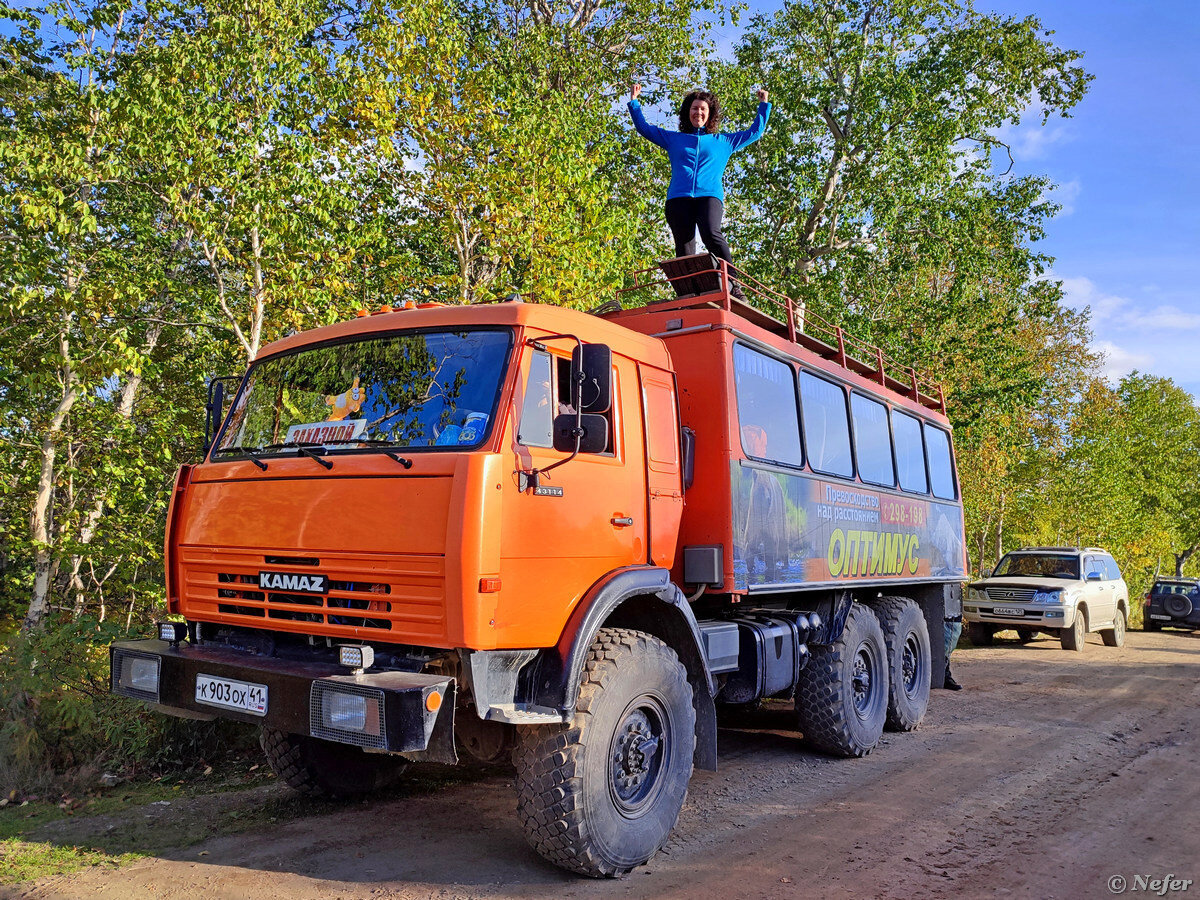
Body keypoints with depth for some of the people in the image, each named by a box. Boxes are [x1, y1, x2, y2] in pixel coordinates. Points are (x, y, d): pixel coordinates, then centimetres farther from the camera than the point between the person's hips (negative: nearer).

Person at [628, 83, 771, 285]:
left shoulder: (723, 140, 28)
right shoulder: (674, 139, 29)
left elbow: (755, 132, 36)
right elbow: (644, 128, 35)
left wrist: (764, 106, 37)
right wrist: (634, 102, 34)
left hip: (709, 195, -2)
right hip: (679, 197, 2)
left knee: (711, 234, -29)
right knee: (684, 248, -12)